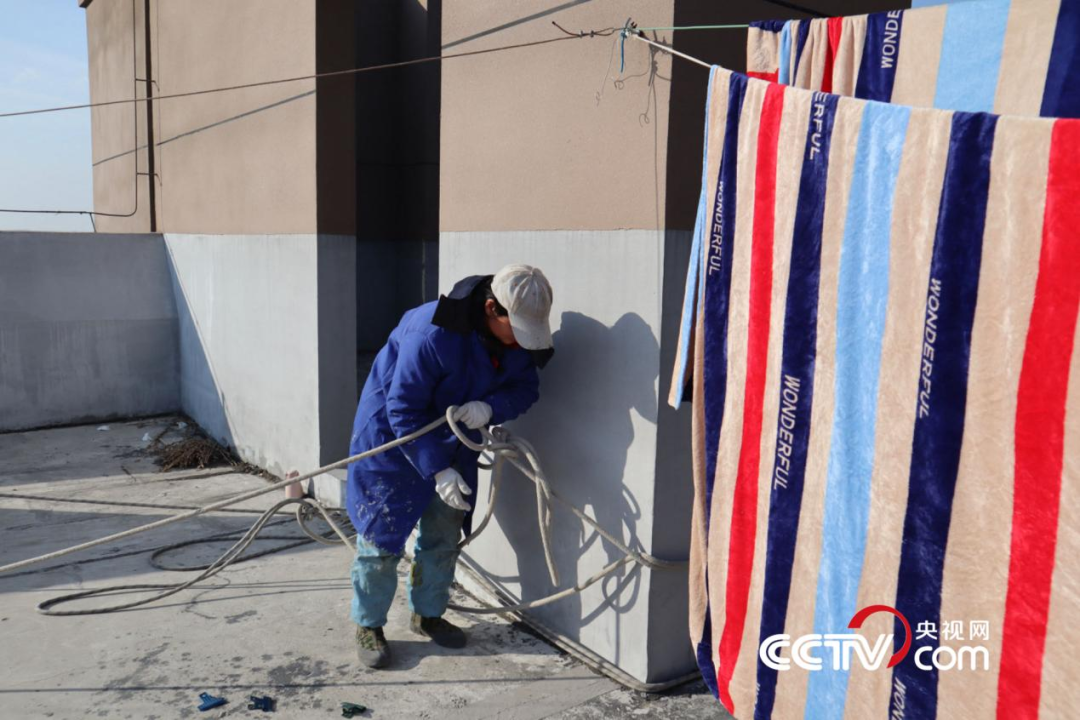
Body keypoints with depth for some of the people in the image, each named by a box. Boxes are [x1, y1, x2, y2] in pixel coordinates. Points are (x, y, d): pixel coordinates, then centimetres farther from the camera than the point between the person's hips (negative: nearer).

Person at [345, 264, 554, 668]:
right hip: (391, 436, -6)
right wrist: (437, 470, -35)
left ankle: (428, 614, 33)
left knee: (444, 533, 14)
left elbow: (525, 388, -7)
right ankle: (368, 626, 17)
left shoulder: (519, 338, -15)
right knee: (381, 535, -1)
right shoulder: (433, 334, -36)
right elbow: (403, 411, -30)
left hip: (454, 440, 7)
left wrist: (491, 407, -30)